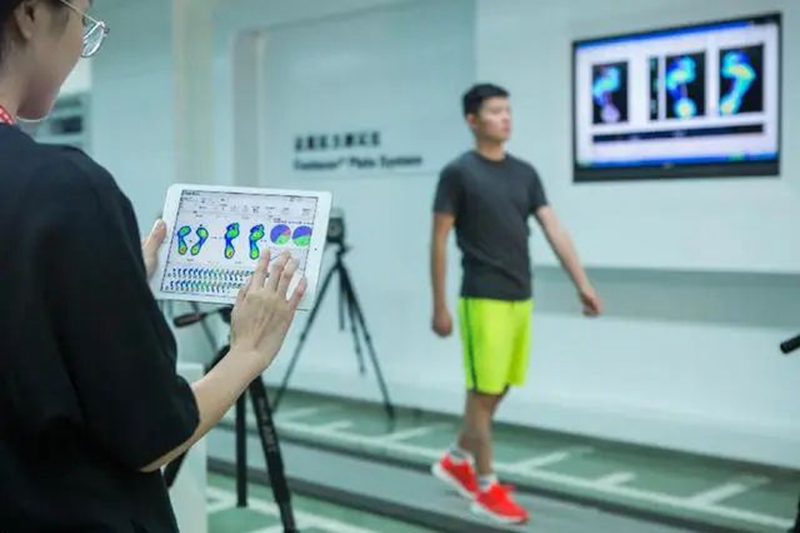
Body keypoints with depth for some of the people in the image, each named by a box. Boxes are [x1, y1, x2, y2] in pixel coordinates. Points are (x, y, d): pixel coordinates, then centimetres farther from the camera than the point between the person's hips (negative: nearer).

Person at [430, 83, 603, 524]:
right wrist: (439, 306, -9)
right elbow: (438, 242, -7)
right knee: (484, 392, 0)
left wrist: (583, 284, -4)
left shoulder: (525, 173, 11)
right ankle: (486, 487, 10)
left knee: (497, 389, 15)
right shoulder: (458, 173, -8)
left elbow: (554, 229, 4)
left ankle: (457, 462, 33)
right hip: (484, 300, -7)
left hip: (521, 300, 7)